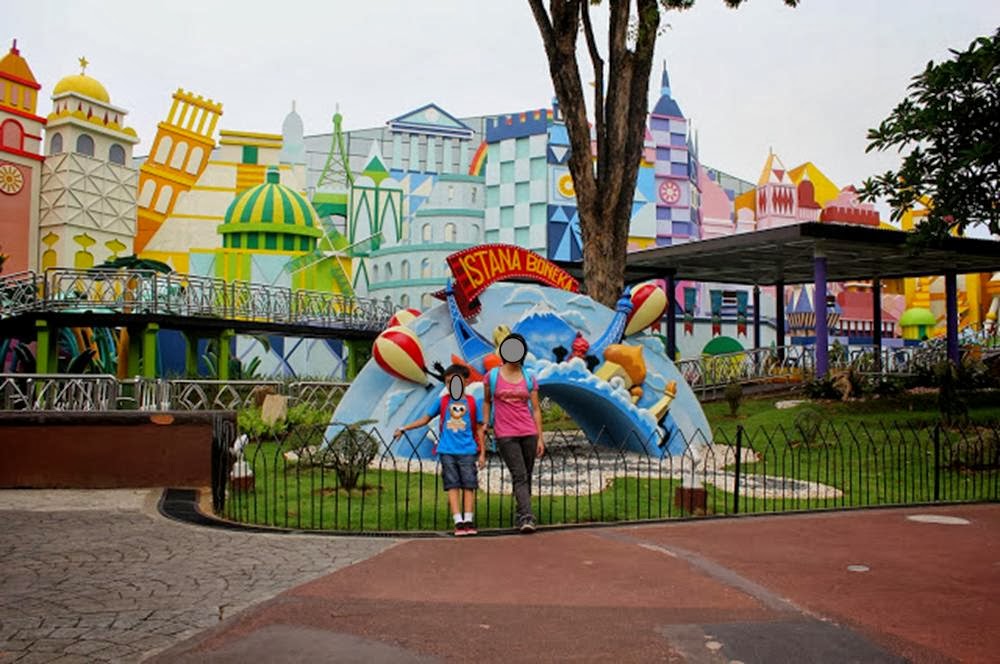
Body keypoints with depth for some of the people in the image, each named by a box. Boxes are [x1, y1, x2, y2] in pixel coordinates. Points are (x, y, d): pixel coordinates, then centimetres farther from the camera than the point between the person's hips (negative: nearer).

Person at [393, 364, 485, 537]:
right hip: (447, 451, 1)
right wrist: (403, 428, 5)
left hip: (467, 451, -1)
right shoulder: (442, 402, 7)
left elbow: (479, 429, 7)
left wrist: (482, 453, 6)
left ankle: (469, 520, 4)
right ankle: (458, 522, -1)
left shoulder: (472, 403, 4)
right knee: (453, 485, -1)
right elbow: (425, 419, 11)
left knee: (468, 485, -1)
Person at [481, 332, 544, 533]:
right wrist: (485, 423, 4)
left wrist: (540, 438, 4)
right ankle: (527, 517, -22)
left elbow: (536, 409, 8)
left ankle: (521, 516, 16)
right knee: (519, 476, -14)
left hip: (528, 433, 3)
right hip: (505, 435, -3)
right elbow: (486, 401, 17)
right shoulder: (492, 376, 4)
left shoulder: (529, 379, 7)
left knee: (527, 476, 6)